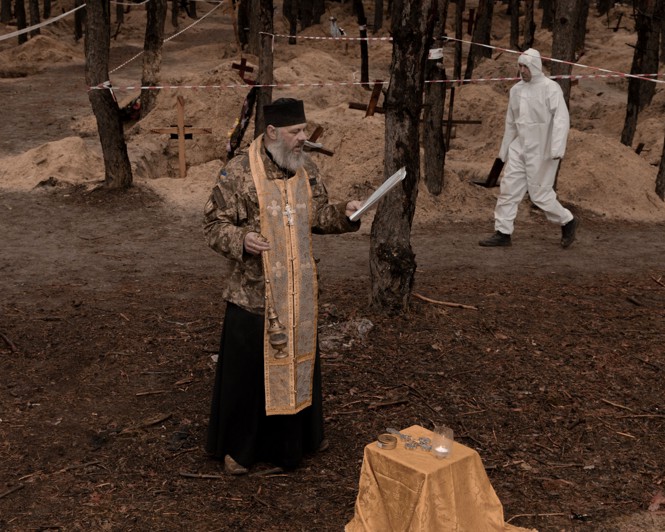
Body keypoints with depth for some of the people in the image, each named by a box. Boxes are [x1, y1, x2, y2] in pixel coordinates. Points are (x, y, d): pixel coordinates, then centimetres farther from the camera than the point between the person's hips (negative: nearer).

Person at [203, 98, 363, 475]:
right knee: (248, 369, 6)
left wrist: (344, 214, -4)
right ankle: (238, 447, 26)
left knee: (299, 359, 18)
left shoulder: (307, 167, 3)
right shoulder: (239, 172, -14)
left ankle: (298, 436, 38)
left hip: (299, 291, 5)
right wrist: (240, 239, -29)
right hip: (255, 292, -5)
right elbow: (215, 225, -9)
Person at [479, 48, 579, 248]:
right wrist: (504, 149, 19)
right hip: (519, 149, 7)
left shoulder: (550, 88, -11)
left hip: (541, 151, -6)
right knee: (508, 189, 2)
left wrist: (557, 149, -29)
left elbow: (561, 119, -18)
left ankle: (568, 222, 20)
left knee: (540, 194, -2)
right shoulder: (516, 89, 9)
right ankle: (502, 233, 9)